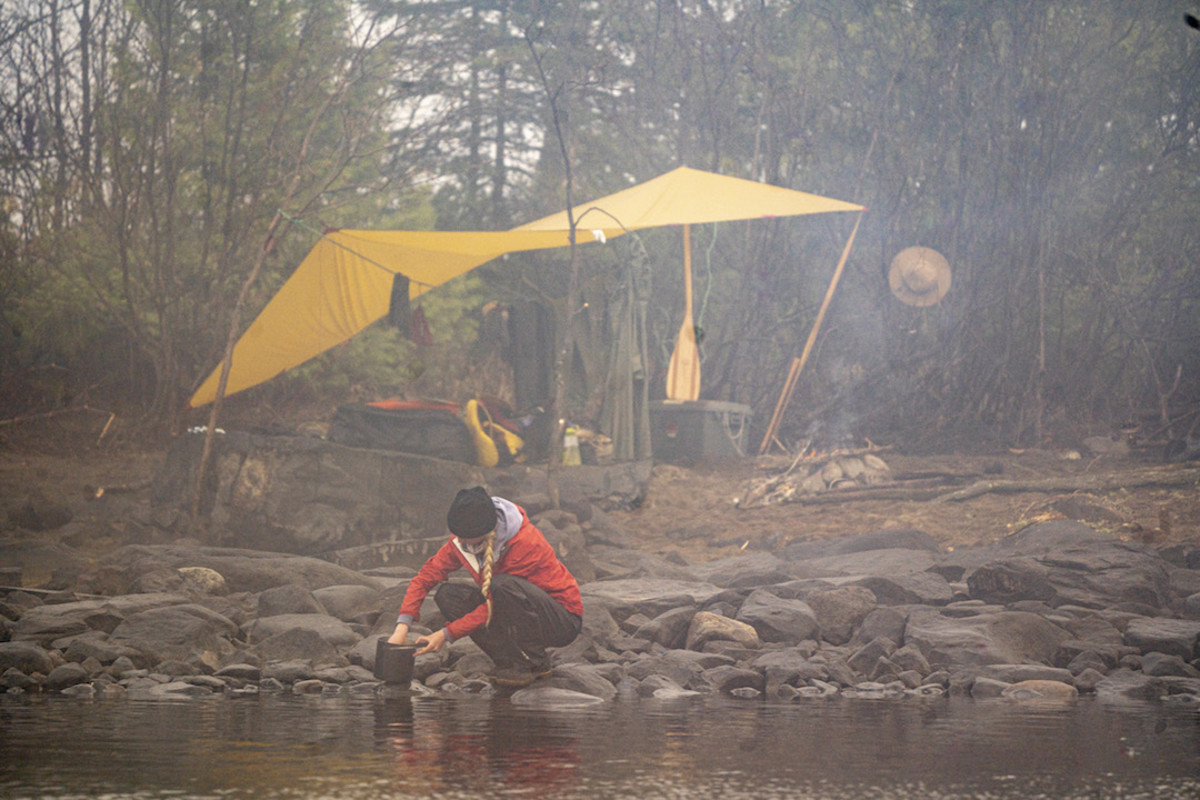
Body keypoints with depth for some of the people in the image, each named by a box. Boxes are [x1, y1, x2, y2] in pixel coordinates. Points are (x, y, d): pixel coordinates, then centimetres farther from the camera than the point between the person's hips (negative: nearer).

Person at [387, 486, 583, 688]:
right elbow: (426, 576, -7)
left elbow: (497, 604, -25)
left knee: (504, 585, -35)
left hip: (564, 620, -7)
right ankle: (510, 661, -7)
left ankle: (534, 662, -16)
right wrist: (401, 629, -19)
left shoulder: (525, 542, -28)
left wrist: (447, 634, -23)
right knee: (447, 595, -11)